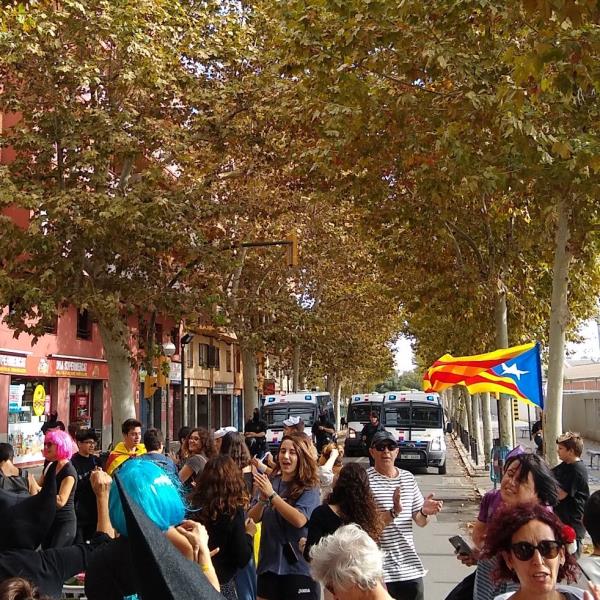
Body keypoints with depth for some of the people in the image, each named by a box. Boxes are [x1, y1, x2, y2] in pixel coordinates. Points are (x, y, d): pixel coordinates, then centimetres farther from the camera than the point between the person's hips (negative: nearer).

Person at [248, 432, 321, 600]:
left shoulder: (309, 487, -8)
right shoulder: (271, 483, 4)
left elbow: (299, 520, -22)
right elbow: (252, 518, 1)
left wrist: (272, 495, -22)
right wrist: (263, 499, -17)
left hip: (298, 566, -4)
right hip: (269, 563, 4)